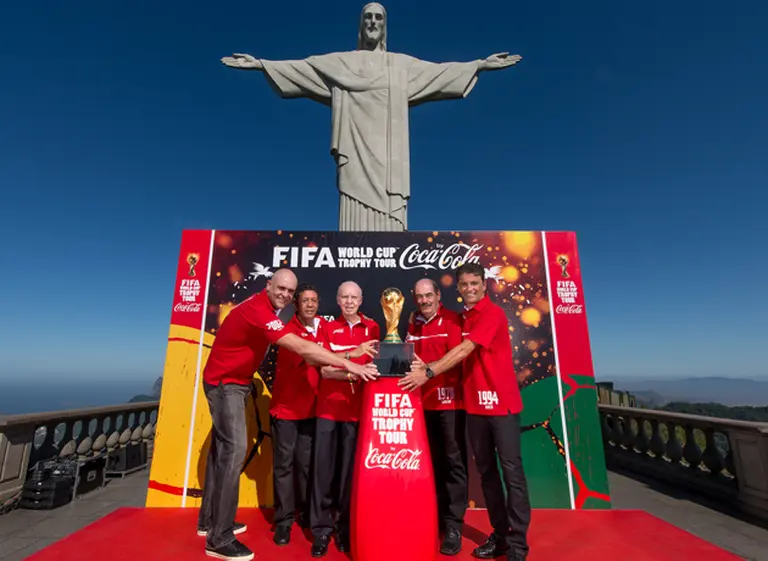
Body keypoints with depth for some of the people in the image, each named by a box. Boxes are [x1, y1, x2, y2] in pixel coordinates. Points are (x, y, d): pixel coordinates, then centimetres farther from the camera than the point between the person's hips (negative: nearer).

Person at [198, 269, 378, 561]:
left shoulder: (264, 307, 3)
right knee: (234, 449, -11)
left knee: (222, 448, 16)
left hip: (232, 382, 10)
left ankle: (210, 520, 30)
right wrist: (348, 365, -35)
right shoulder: (258, 311, -28)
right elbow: (302, 348, -35)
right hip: (225, 383, -10)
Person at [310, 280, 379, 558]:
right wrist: (354, 354, -22)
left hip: (358, 409, 0)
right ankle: (321, 529, 18)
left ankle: (345, 528, 24)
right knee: (324, 467, 3)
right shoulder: (329, 328, 5)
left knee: (350, 469, 7)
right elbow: (325, 369, -5)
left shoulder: (372, 328, 5)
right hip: (328, 407, 0)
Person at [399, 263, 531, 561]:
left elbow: (465, 350, -22)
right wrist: (427, 366, -4)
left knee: (511, 471, 1)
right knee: (486, 471, 14)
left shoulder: (493, 313, -12)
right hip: (474, 404, 7)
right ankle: (499, 536, 27)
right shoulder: (463, 317, 12)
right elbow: (461, 355, 11)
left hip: (502, 402, -7)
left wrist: (429, 373, -26)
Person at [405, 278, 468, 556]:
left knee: (454, 462, 3)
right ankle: (436, 517, 32)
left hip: (449, 399, -5)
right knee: (432, 461, 16)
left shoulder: (452, 320, -7)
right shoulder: (413, 324, 9)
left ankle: (453, 525, 16)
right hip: (422, 401, 5)